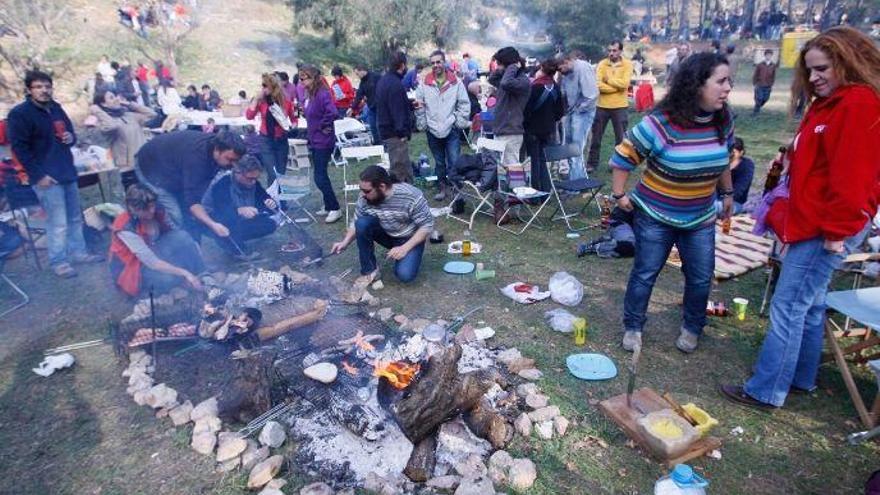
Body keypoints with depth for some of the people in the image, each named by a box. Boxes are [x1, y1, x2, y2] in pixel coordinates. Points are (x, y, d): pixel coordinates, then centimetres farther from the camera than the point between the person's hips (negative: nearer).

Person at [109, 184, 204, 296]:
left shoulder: (157, 212, -14)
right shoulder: (125, 228, -30)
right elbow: (152, 262, -34)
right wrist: (184, 273, -39)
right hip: (130, 268, -6)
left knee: (183, 237, -22)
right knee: (169, 278, -36)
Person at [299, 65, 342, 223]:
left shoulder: (322, 94, -20)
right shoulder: (308, 95, 7)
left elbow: (332, 113, -33)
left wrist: (322, 126, -19)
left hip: (323, 142, -9)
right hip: (314, 140, 9)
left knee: (320, 177, -6)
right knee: (320, 175, 16)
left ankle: (335, 208, 5)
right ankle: (328, 206, 27)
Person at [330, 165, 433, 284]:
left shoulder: (411, 196, -29)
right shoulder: (365, 198, -16)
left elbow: (427, 225, -22)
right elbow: (355, 224, -1)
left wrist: (405, 248, -29)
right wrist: (345, 242, -18)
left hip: (410, 239, -4)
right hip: (386, 235, 4)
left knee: (405, 275, -28)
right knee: (362, 223, -25)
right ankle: (369, 270, -11)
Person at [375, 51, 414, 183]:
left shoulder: (383, 79, 14)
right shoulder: (395, 83, -18)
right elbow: (398, 110, -23)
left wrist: (411, 104, 25)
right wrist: (402, 131, -22)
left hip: (385, 130, 10)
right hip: (395, 133, -10)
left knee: (405, 167, 18)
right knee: (399, 171, -6)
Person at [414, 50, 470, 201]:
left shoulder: (456, 82, -2)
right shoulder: (424, 84, 2)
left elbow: (464, 104, 0)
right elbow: (419, 105, 5)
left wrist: (459, 122, -6)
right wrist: (422, 124, -2)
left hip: (451, 130, -2)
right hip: (433, 130, 2)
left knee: (454, 161, -5)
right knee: (439, 162, 13)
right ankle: (442, 187, 25)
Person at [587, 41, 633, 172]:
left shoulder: (627, 64, -3)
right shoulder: (602, 64, -1)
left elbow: (624, 83, -18)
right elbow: (598, 84, -14)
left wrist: (608, 79, -12)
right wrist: (617, 87, -17)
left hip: (620, 107, -1)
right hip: (602, 106, 1)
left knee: (621, 137, 8)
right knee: (596, 136, 8)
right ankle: (592, 163, 19)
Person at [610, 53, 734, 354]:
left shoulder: (722, 119, -5)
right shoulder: (661, 123, -23)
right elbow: (623, 156, -15)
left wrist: (727, 193, 18)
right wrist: (619, 195, -12)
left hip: (700, 217, 5)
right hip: (656, 216, -5)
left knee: (701, 277, 11)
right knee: (645, 273, 7)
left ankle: (692, 328, 34)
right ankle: (633, 327, 25)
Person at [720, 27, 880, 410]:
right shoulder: (831, 103, 17)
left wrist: (837, 230, -20)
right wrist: (784, 208, 17)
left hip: (826, 228, -10)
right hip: (811, 222, 11)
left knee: (788, 307, -6)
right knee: (809, 303, 17)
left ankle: (766, 392, 3)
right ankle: (800, 378, 31)